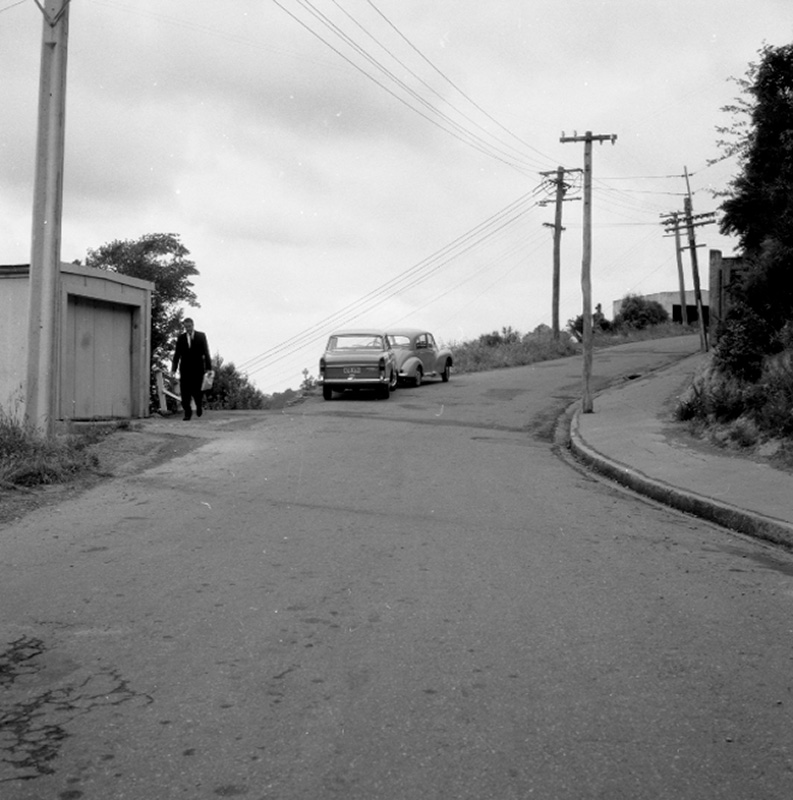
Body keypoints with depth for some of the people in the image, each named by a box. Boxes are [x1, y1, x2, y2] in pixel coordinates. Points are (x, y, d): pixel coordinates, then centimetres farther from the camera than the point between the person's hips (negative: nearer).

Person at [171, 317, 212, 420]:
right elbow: (177, 354, 8)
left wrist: (208, 367, -5)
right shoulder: (180, 338, 8)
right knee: (185, 392, -5)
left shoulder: (201, 336, 4)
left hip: (198, 369, -1)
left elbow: (206, 352, 2)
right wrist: (174, 368, 0)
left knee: (197, 391, -3)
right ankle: (187, 412, 3)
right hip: (185, 369, 1)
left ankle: (199, 406, 26)